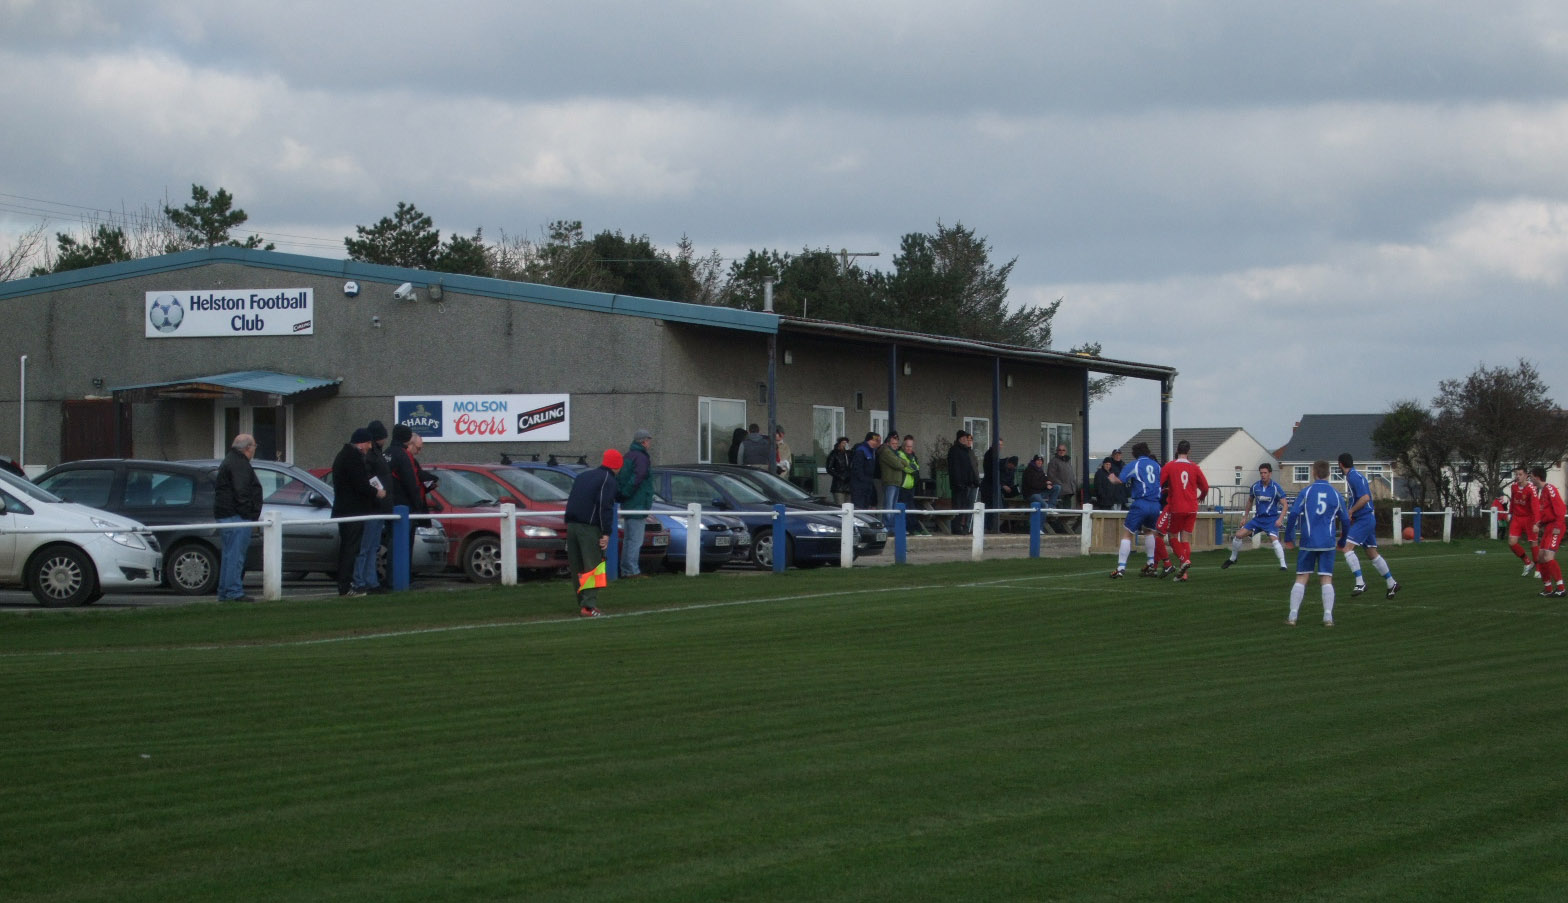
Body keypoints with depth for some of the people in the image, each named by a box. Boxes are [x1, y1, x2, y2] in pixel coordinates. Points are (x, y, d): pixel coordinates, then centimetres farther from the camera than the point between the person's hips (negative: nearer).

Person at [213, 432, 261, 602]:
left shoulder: (230, 461, 22)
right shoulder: (239, 465, -13)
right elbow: (241, 493, -21)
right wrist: (252, 516, -18)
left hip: (225, 516, 11)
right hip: (237, 517, -11)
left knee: (230, 555, 14)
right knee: (235, 555, -11)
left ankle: (224, 592, 18)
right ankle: (234, 592, -13)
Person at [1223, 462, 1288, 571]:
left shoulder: (1275, 488, -12)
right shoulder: (1255, 486, 1)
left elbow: (1284, 505, -10)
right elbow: (1250, 501, 17)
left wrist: (1280, 519, -22)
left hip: (1271, 518, -5)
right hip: (1258, 517, 5)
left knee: (1274, 539, -26)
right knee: (1239, 535, -1)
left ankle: (1283, 565, -19)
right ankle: (1232, 559, 21)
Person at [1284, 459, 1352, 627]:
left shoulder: (1305, 492, -1)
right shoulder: (1336, 495, 6)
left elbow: (1293, 515, -7)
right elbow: (1345, 520, 12)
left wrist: (1288, 538, 2)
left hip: (1308, 543, -1)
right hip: (1328, 544, 1)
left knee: (1301, 578, 4)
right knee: (1326, 580, 2)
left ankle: (1293, 616, 0)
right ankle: (1328, 616, -7)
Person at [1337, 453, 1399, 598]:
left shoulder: (1353, 477, -16)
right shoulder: (1355, 475, 14)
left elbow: (1365, 498, -24)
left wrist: (1351, 511, -16)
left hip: (1363, 519, -10)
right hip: (1368, 519, 10)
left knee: (1347, 547, -17)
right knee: (1373, 553, 14)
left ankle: (1360, 583, -21)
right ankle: (1391, 583, 20)